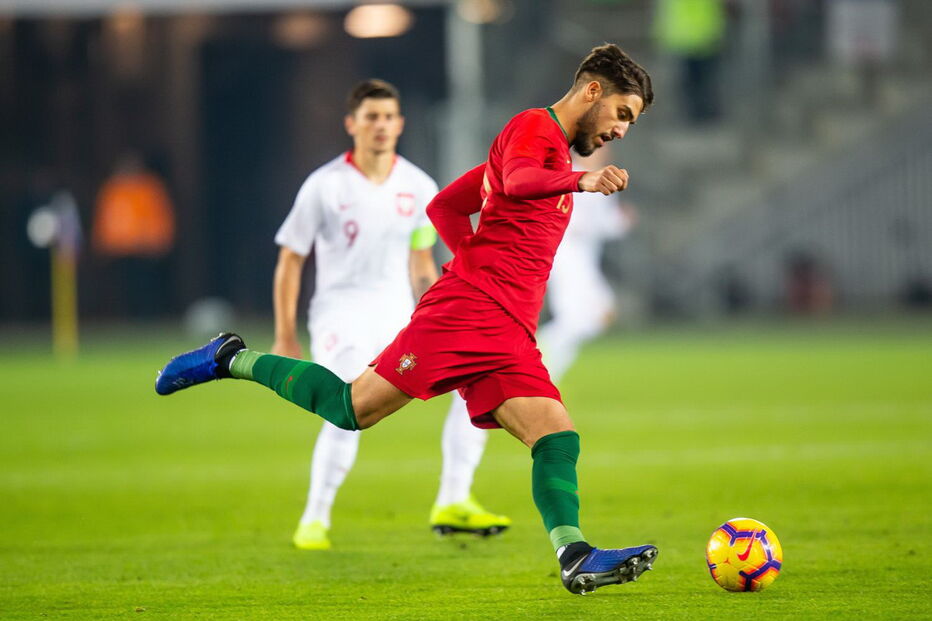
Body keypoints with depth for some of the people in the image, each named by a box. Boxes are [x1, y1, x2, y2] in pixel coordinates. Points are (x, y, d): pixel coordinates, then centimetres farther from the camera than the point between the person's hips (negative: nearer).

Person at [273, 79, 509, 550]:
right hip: (340, 314, -5)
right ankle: (314, 522, -15)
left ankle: (453, 503, -4)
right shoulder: (325, 186, -6)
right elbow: (290, 260, -1)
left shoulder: (419, 187, 6)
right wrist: (285, 337, -4)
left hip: (399, 317, 5)